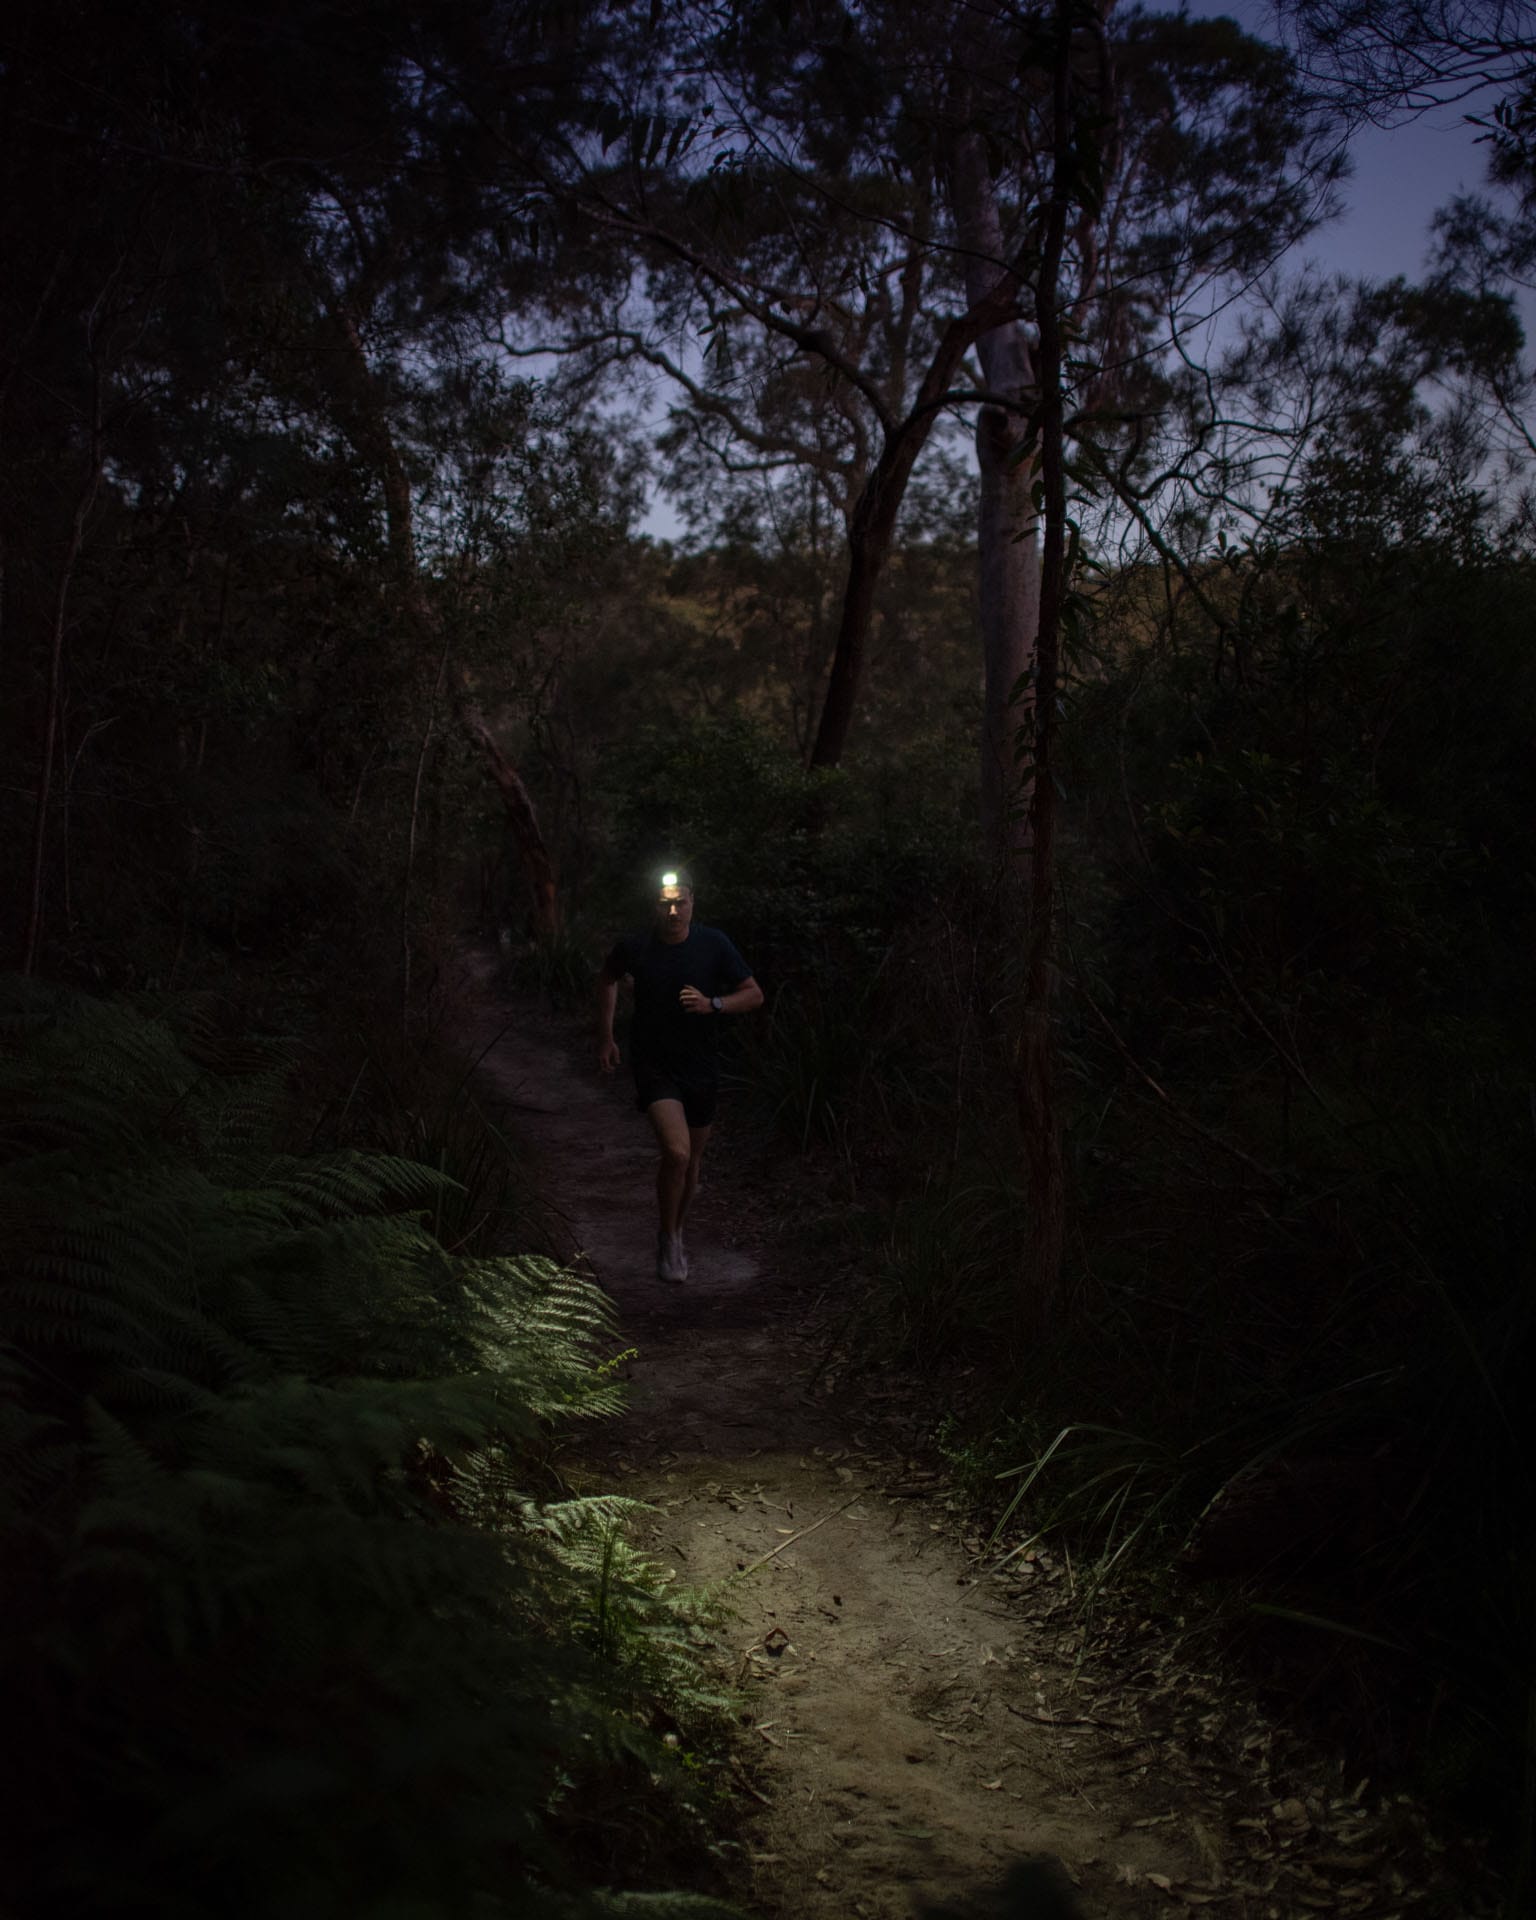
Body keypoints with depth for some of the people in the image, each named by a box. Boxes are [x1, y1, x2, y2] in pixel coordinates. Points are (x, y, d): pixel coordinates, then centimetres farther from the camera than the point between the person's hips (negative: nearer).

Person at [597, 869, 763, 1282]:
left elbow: (754, 994, -2)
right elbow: (607, 978, 14)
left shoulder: (713, 945, -9)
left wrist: (712, 1004, -20)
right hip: (654, 1066, -2)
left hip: (701, 1068, 2)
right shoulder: (635, 947, -8)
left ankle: (674, 1233, 38)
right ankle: (667, 1238, 0)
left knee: (692, 1159, 14)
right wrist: (605, 1037, 13)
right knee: (677, 1152, -21)